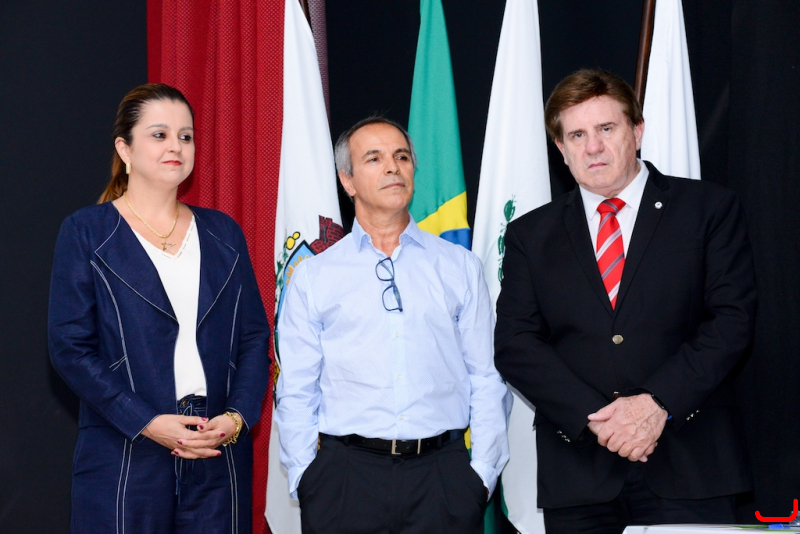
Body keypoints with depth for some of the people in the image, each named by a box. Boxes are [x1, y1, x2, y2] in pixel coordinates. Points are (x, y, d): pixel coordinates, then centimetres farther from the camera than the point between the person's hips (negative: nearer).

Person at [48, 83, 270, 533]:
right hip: (125, 459, -3)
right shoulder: (86, 233, 1)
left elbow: (255, 336, 10)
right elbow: (71, 348, -6)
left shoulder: (223, 233, 12)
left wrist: (238, 416, -7)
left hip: (219, 458, 3)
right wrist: (148, 423, -14)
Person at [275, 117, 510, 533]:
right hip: (345, 477, -1)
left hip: (443, 477, 1)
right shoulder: (313, 277, 7)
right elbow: (296, 393, 7)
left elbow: (486, 378, 6)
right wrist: (305, 479, -2)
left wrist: (482, 473, -1)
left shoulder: (460, 267, 9)